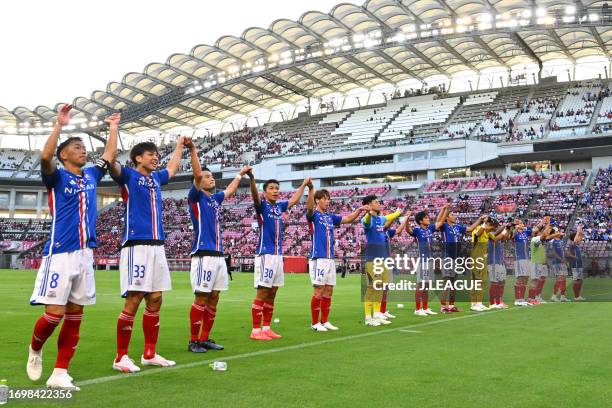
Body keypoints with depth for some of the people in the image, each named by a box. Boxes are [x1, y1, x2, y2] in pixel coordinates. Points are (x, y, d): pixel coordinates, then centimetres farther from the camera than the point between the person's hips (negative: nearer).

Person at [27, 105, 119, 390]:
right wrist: (59, 124, -20)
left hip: (85, 254, 6)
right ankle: (35, 349, 23)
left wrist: (113, 128, 27)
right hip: (60, 254, -6)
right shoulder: (57, 176, -1)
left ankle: (59, 374, 10)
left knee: (75, 315, 4)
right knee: (55, 313, -9)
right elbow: (45, 156, -21)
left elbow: (109, 156, 28)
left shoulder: (91, 175, 15)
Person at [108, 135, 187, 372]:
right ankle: (121, 357, 1)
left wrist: (180, 144, 48)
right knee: (133, 300, -8)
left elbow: (173, 167, 41)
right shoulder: (128, 175, 1)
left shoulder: (156, 178, 20)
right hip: (136, 245, -7)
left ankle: (149, 354, 17)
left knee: (155, 300, 8)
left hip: (157, 246, 7)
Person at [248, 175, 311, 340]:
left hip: (278, 255, 7)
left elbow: (295, 199, 32)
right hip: (265, 254, -7)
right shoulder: (262, 205, -5)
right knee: (262, 293, -7)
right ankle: (256, 330, -2)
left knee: (271, 294, 10)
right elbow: (255, 196, -27)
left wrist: (304, 184, 40)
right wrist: (251, 178, -45)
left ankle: (266, 328, 17)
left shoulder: (279, 206, 14)